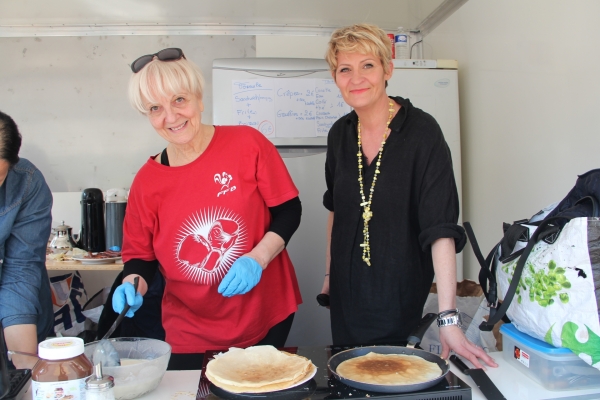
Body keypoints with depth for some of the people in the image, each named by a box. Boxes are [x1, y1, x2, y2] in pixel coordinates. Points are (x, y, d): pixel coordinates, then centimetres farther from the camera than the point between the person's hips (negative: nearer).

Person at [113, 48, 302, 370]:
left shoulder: (247, 143, -10)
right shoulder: (147, 182, -4)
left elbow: (289, 210, -5)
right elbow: (140, 256, 6)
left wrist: (257, 259, -18)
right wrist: (134, 283, -15)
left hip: (267, 319, -1)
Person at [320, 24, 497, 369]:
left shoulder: (422, 132, -17)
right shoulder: (340, 134, -1)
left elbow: (441, 228, -24)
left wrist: (449, 318, -29)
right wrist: (329, 272, 12)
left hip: (401, 294, -4)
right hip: (347, 293, 5)